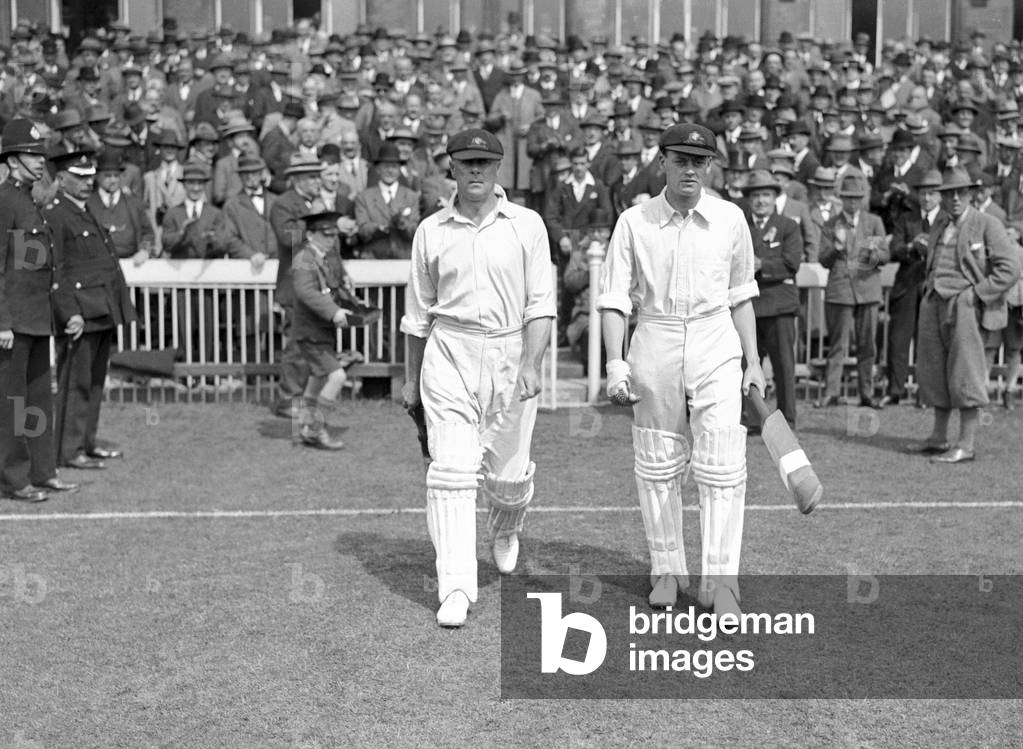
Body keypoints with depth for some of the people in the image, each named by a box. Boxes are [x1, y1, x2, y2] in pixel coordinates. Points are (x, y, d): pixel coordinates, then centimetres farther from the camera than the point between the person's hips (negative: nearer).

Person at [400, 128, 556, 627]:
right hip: (448, 357, 0)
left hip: (510, 354, 0)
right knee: (452, 470, -10)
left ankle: (505, 529, 43)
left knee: (508, 472, 7)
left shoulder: (526, 225, 2)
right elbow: (419, 311, 15)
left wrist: (531, 364, -17)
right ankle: (455, 589, -9)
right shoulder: (431, 231, 7)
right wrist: (411, 377, 16)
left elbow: (540, 303, -5)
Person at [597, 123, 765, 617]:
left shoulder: (731, 219, 4)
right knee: (657, 465, 7)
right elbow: (614, 298, -1)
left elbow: (740, 296, 12)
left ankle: (721, 579, -7)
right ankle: (667, 568, 20)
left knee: (722, 464, -9)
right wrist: (615, 364, -12)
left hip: (717, 349, 0)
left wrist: (753, 362, 10)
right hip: (654, 348, 0)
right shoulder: (634, 222, -1)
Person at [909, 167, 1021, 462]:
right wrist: (928, 289, 14)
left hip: (964, 306, -7)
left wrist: (977, 294, -13)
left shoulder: (987, 225, -4)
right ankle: (938, 438, 21)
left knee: (965, 374, -8)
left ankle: (967, 445, -5)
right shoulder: (939, 229, 18)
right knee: (935, 374, 10)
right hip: (934, 305, 7)